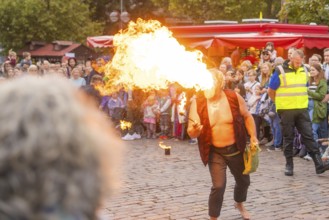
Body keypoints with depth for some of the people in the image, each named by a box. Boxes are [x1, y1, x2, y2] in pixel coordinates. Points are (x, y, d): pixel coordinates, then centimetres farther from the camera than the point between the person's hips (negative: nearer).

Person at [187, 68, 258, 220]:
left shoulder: (234, 98, -12)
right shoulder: (197, 103, -14)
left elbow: (247, 117, 4)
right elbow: (191, 132, -14)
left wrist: (253, 136, -4)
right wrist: (195, 130, -37)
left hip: (236, 149, 2)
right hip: (215, 152, -2)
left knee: (244, 180, 20)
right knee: (218, 186, -14)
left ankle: (239, 204, 53)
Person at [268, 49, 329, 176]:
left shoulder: (304, 71, 6)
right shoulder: (280, 72, -10)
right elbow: (270, 91, -3)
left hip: (302, 110, 4)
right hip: (286, 111, -4)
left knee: (308, 136, 0)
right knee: (288, 138, 4)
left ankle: (319, 165, -2)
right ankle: (289, 165, 14)